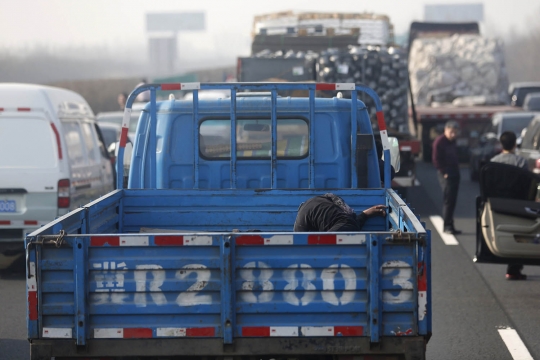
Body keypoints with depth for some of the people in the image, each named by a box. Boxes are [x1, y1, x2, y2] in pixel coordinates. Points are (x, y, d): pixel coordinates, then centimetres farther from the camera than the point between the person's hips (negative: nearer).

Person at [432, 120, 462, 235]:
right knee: (448, 199, -11)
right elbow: (436, 159, -13)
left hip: (454, 173, 8)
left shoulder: (452, 141, 14)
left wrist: (457, 169, 11)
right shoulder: (439, 142, -11)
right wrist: (444, 172, -16)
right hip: (446, 174, -8)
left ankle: (450, 226, 14)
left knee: (452, 200, 9)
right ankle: (447, 226, -11)